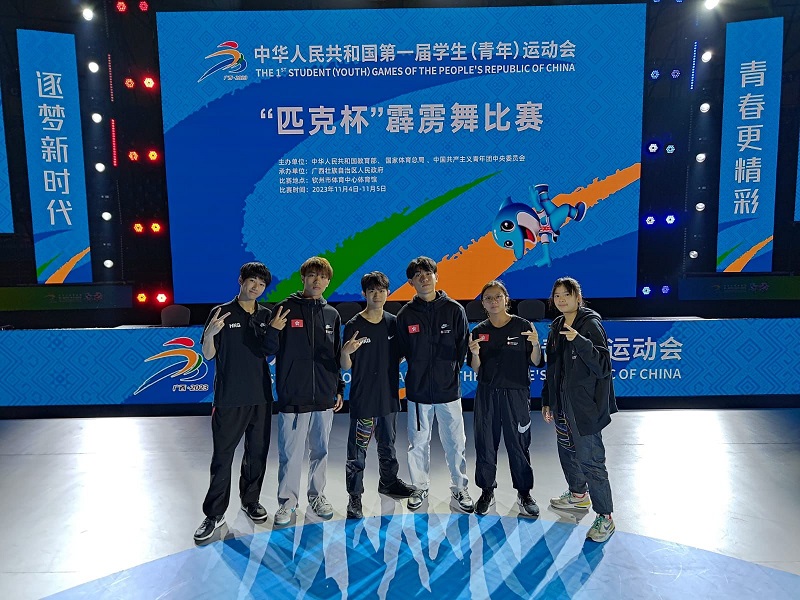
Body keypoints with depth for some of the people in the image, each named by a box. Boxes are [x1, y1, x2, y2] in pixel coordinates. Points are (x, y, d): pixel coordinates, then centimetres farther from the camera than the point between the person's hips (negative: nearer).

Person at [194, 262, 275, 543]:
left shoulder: (266, 316, 7)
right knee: (222, 456, 2)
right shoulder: (221, 313, -4)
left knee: (257, 452, 13)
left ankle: (250, 500, 31)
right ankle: (214, 514, 13)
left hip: (261, 396, 4)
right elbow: (208, 355, -4)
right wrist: (210, 333, -24)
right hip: (229, 398, -4)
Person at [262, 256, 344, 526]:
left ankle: (317, 495, 30)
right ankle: (287, 501, 19)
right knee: (290, 453, 3)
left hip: (324, 398, 4)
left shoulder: (332, 315, 8)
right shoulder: (284, 309, -3)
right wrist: (273, 330, -22)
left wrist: (339, 389, 13)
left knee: (320, 451, 14)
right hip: (292, 397, -3)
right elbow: (270, 350, -2)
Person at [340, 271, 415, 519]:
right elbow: (346, 366, -9)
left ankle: (388, 481, 40)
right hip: (363, 398, -5)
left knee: (388, 444, 21)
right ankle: (354, 496, 12)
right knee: (358, 450, 1)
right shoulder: (354, 325, -10)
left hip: (389, 395, 5)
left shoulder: (393, 323, 4)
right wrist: (345, 352, -29)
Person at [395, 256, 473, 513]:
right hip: (418, 390, 1)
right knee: (418, 443, 11)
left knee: (455, 443, 7)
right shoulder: (405, 314, 1)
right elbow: (402, 351, 8)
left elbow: (463, 346, 4)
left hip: (448, 389, -1)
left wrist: (451, 371, 3)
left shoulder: (454, 310, -1)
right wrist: (418, 373, 4)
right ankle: (420, 487, 28)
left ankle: (460, 488, 24)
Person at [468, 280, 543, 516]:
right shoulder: (479, 331, 5)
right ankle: (487, 491, 24)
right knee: (485, 444, 7)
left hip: (516, 393, -2)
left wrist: (535, 344, -20)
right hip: (487, 394, 2)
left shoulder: (523, 326, -2)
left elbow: (536, 362, -2)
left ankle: (524, 493, 20)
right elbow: (476, 369, 5)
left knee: (519, 444, 3)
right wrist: (475, 353, -15)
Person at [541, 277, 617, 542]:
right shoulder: (556, 328, 10)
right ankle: (578, 494, 43)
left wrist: (579, 340, -32)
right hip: (562, 405, 8)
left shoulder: (591, 325, -12)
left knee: (590, 461, -6)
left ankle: (605, 518, 7)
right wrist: (547, 401, 18)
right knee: (567, 452, 21)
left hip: (585, 408, -8)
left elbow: (603, 366, -21)